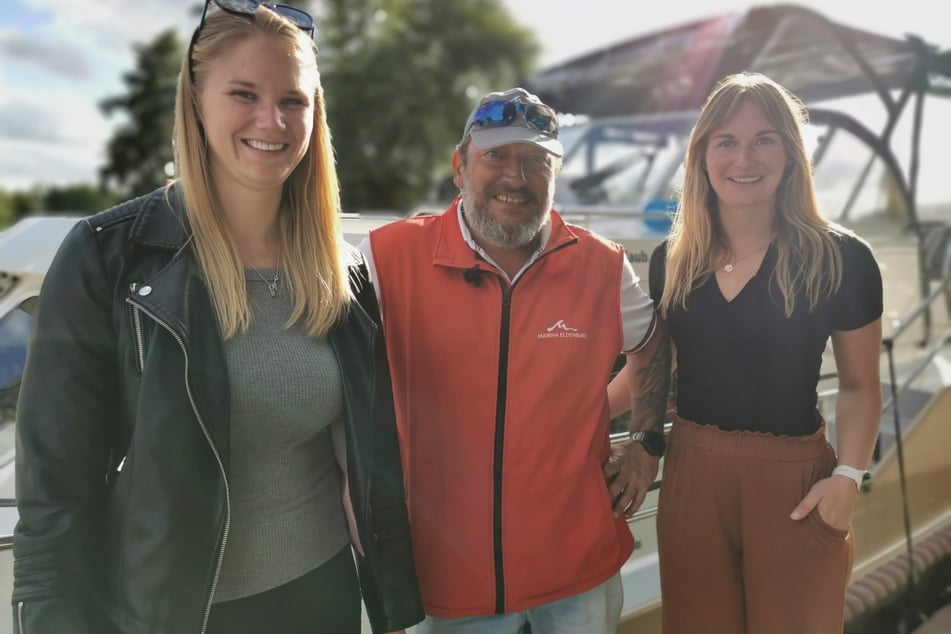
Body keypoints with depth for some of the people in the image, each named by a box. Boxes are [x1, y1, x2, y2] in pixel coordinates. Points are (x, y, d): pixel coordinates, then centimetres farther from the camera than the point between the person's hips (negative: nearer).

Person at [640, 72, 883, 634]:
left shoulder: (841, 259, -9)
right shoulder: (672, 260, 0)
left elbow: (860, 386, -1)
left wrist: (848, 475, -13)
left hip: (793, 477, -3)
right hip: (692, 473, 3)